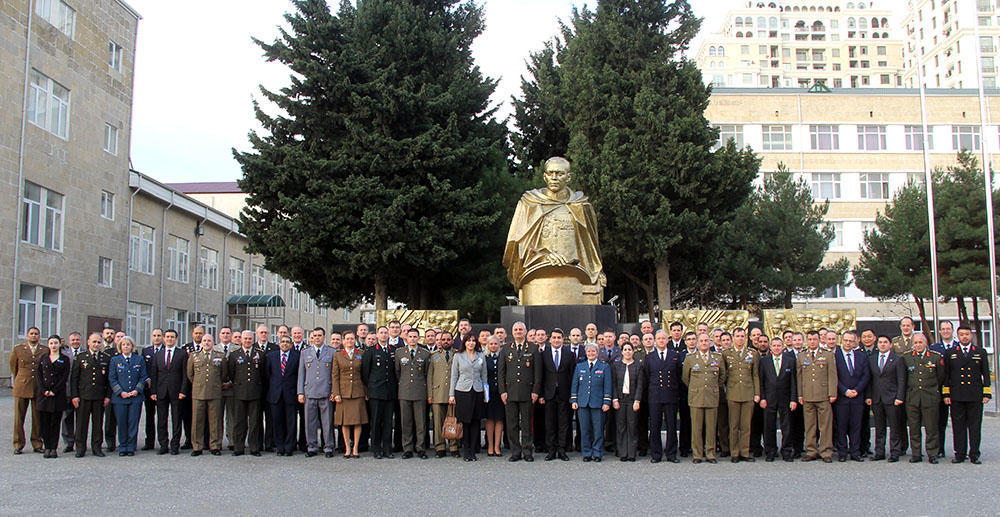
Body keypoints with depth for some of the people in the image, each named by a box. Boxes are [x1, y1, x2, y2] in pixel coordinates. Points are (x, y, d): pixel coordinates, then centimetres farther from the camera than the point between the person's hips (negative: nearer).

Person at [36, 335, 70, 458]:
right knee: (44, 422, 1)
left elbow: (64, 378, -2)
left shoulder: (65, 359, 5)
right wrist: (44, 391, -7)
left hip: (58, 394, -2)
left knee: (55, 422, -1)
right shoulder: (43, 358, 12)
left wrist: (54, 391, -10)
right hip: (43, 394, 2)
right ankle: (47, 448, 8)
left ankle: (54, 448, 3)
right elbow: (38, 375, 6)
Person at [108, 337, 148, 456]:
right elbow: (112, 379, 3)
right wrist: (121, 392, -8)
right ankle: (122, 448, 11)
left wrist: (137, 390, -7)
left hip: (136, 396, 0)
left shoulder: (139, 359, 9)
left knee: (133, 423, -1)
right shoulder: (114, 360, 8)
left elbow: (143, 377, 7)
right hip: (119, 397, 0)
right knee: (121, 423, 1)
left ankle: (131, 448, 7)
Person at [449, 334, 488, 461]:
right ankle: (466, 452, 6)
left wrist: (485, 394, 8)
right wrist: (451, 394, 1)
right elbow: (454, 376, 6)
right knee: (464, 422, -2)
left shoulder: (481, 356, 9)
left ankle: (473, 451, 9)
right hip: (462, 391, -2)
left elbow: (484, 376, 12)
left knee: (475, 422, 2)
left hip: (477, 392, 2)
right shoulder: (458, 356, 5)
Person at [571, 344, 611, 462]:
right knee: (584, 430, 3)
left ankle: (597, 454, 9)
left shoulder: (604, 367, 6)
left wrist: (606, 402, -4)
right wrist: (574, 400, 4)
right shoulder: (579, 366, 12)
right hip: (582, 403, 2)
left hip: (598, 403, -2)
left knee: (598, 429, -1)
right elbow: (574, 384, 13)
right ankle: (587, 453, 12)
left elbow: (607, 386, 3)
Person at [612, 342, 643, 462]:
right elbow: (613, 384, 5)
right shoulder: (616, 366, 8)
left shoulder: (638, 366, 4)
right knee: (621, 426, 2)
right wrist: (615, 399, -4)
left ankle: (632, 453, 6)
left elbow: (640, 385, 0)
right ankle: (622, 453, 7)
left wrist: (637, 400, -8)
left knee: (633, 426, 0)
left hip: (632, 399, -1)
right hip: (620, 399, 1)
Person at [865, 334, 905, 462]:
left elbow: (901, 380, -3)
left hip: (891, 399, -4)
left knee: (894, 427, -1)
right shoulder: (871, 360, 13)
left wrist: (899, 397, -11)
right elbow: (869, 379, 13)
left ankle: (895, 453, 6)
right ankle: (879, 452, 14)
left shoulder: (897, 359, 1)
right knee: (879, 428, 8)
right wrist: (868, 396, 5)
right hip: (876, 399, 4)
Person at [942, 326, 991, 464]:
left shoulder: (981, 352, 9)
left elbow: (986, 374, 8)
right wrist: (946, 394, 3)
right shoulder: (951, 353, 9)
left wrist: (987, 394, 1)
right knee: (958, 426, 2)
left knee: (975, 426, 2)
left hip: (975, 396, 0)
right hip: (957, 397, 0)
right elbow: (946, 375, 9)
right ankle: (960, 454, 9)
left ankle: (974, 454, 9)